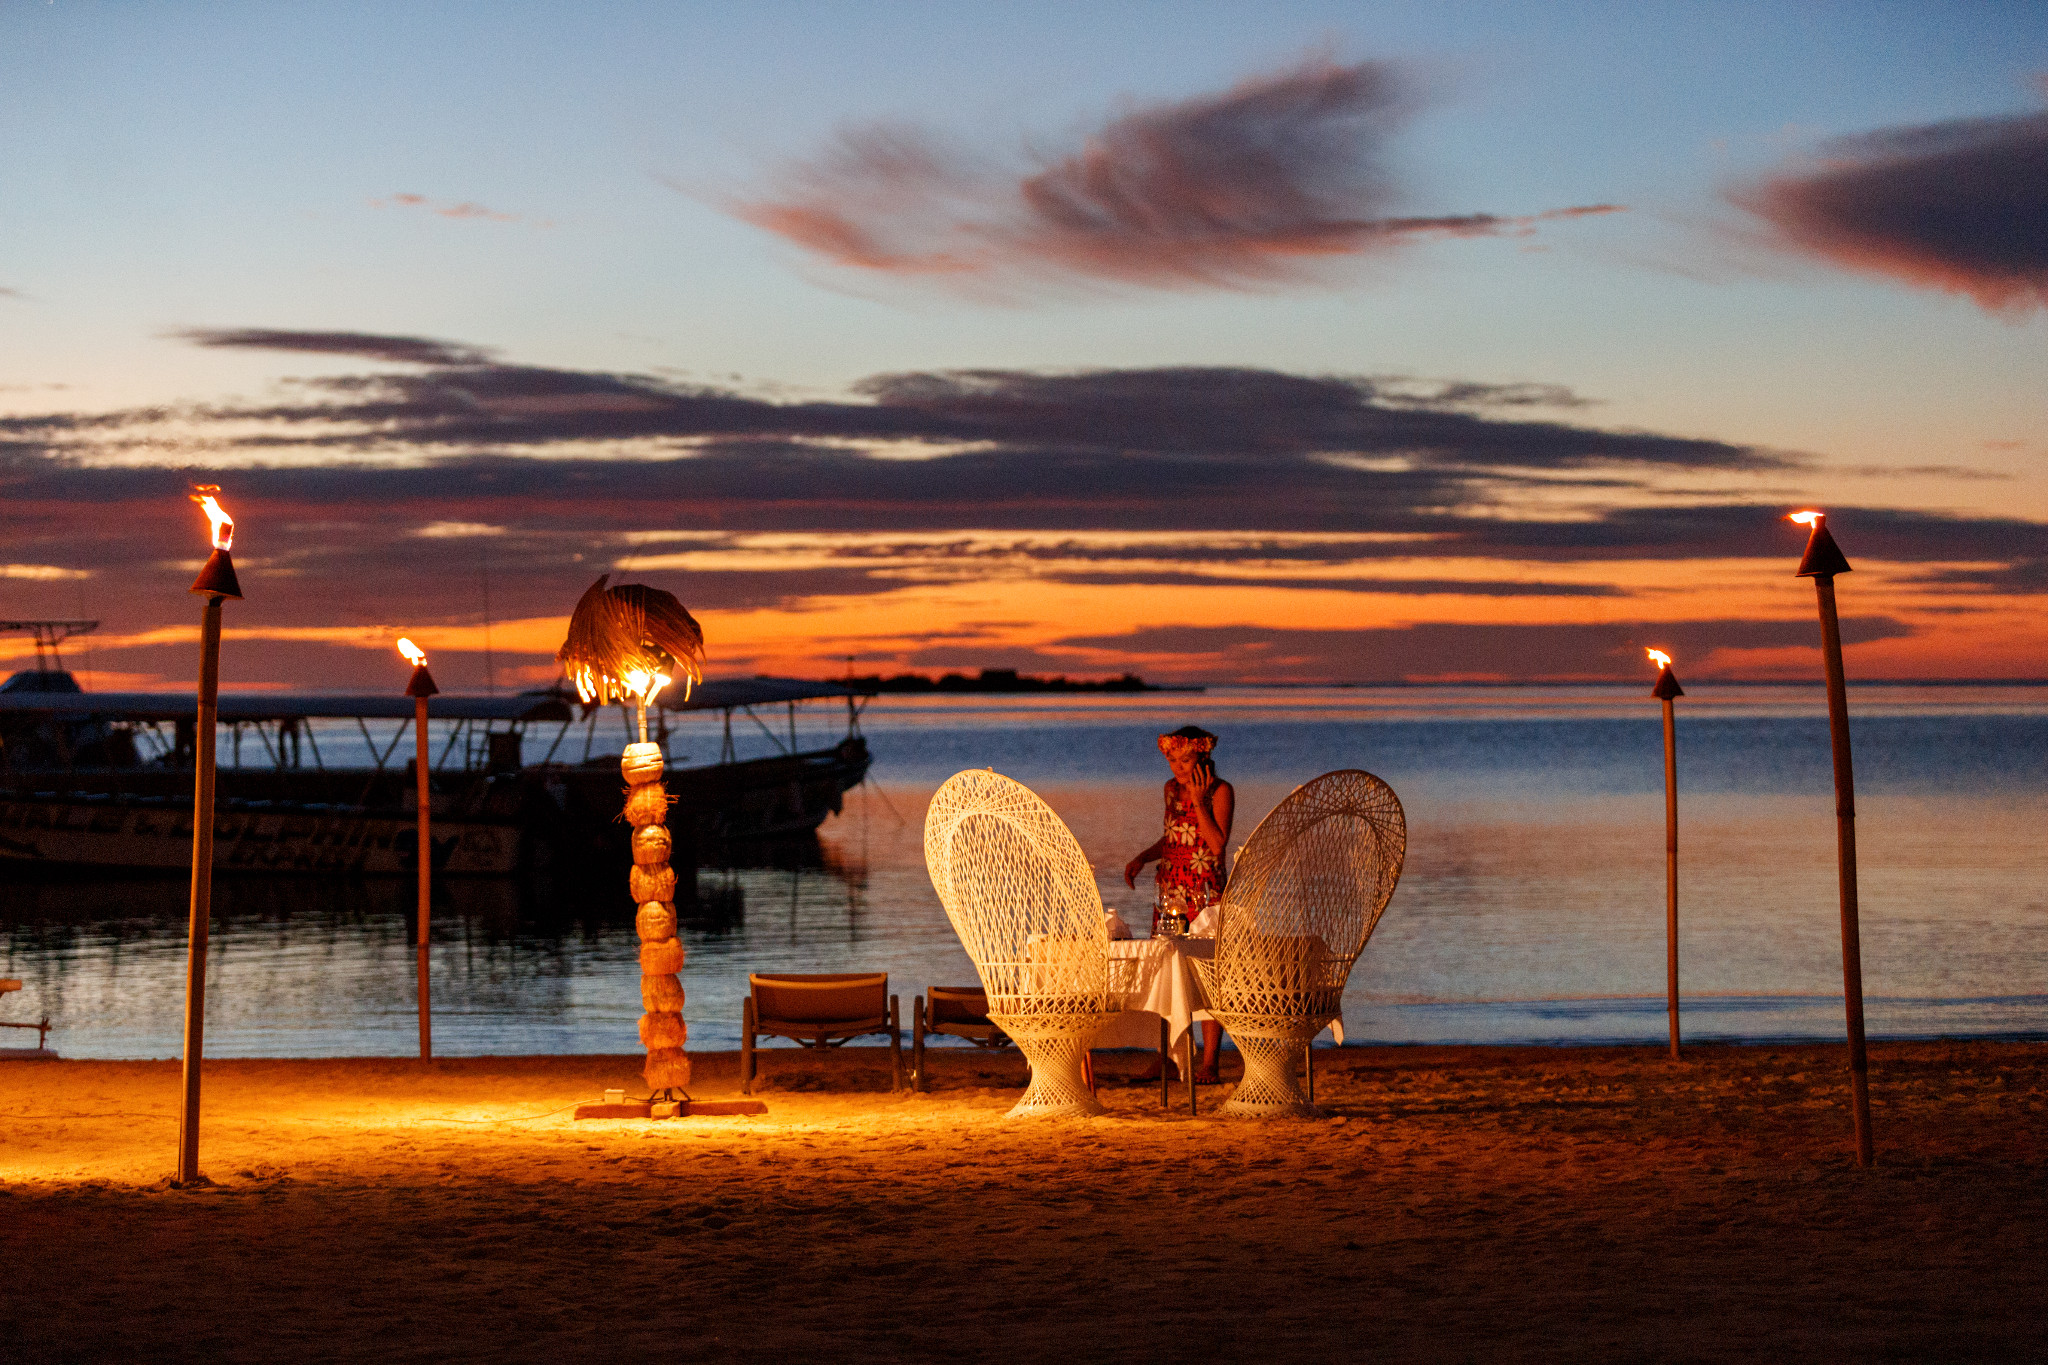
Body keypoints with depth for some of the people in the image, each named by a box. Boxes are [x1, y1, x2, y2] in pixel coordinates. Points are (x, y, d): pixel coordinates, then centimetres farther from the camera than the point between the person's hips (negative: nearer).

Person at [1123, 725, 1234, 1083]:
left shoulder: (1221, 791, -7)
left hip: (1207, 890, -6)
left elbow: (1217, 844, -17)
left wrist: (1199, 802, -18)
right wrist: (1141, 859, 8)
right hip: (1171, 888, 6)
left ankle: (1208, 1062, -3)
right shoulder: (1172, 789, 11)